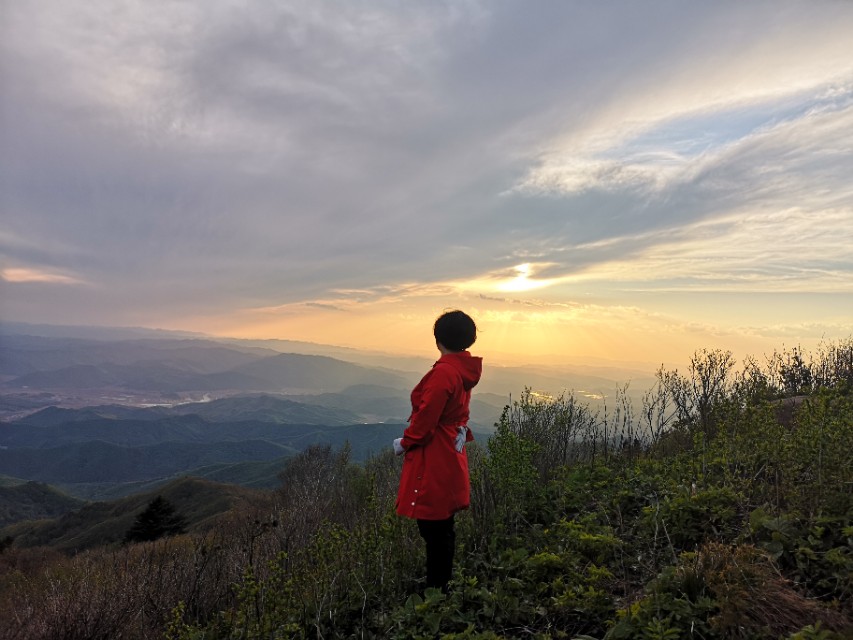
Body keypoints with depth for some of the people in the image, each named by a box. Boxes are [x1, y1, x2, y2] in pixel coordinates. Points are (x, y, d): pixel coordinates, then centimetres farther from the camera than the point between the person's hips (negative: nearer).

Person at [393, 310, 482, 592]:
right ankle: (442, 582, 34)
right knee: (442, 525, 20)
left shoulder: (443, 371, -21)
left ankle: (436, 587, 15)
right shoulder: (465, 369, 7)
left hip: (434, 461, -10)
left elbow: (427, 415, -22)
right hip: (451, 456, 10)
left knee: (433, 528, 3)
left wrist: (405, 442, -4)